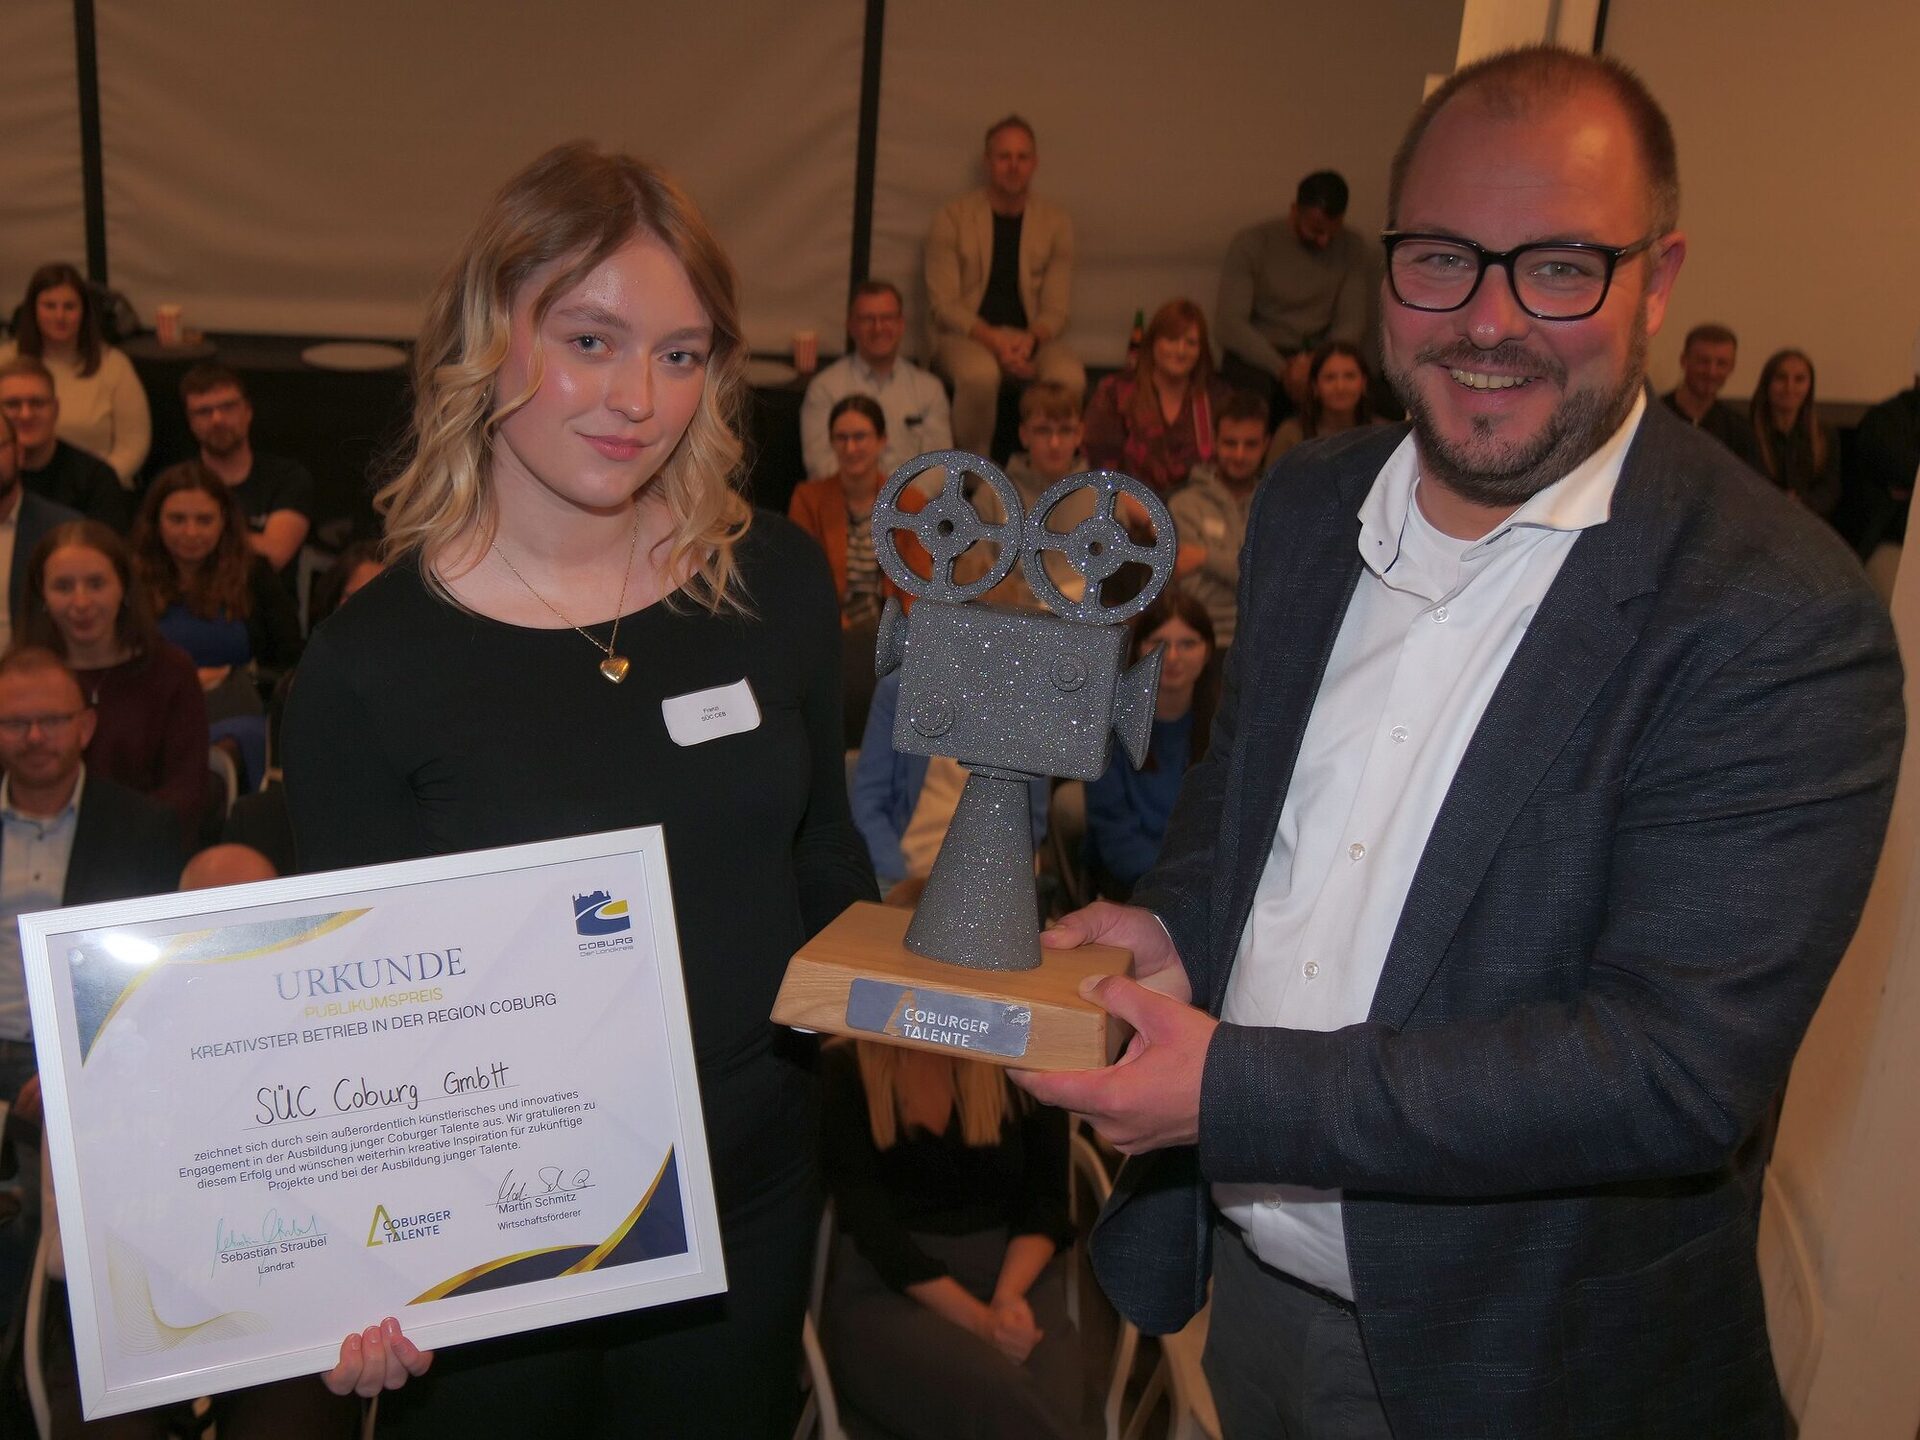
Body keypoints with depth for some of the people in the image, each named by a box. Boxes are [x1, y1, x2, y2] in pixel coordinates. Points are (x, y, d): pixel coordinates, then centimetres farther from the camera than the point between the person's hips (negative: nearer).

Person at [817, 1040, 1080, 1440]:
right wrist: (977, 1319, -19)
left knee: (1050, 1404, -30)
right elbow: (869, 1222, -9)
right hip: (887, 1290, -2)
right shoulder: (841, 1072, -4)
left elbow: (1046, 1201, 4)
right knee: (998, 1395, -32)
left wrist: (1009, 1295, -15)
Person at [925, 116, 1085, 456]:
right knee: (980, 374, -38)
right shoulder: (953, 218, 0)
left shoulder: (1055, 223, 7)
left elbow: (1056, 309, 3)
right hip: (965, 335, -2)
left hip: (1029, 339, 2)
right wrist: (992, 339, -22)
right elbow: (943, 303, -6)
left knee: (1071, 378, -31)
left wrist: (1031, 340, -20)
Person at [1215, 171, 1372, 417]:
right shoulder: (1251, 243, -5)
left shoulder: (1351, 248, 5)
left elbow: (1352, 322, 0)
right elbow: (1230, 321, -13)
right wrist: (1283, 369, -24)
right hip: (1258, 358, -2)